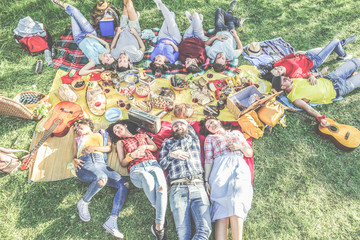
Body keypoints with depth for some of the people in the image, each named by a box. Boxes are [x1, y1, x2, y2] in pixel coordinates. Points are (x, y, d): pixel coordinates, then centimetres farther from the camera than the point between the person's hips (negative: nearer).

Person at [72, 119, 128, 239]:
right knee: (102, 178, -39)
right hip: (84, 164, -1)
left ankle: (112, 221, -28)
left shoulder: (98, 135, 30)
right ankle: (83, 203, -14)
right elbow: (75, 155, 23)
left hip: (100, 163, 2)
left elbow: (109, 148, 16)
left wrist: (95, 148, -1)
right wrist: (74, 161, -1)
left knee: (124, 185, -24)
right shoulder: (77, 139, 33)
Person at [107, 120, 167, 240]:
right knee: (148, 179, -41)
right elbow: (122, 163, 18)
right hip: (136, 168, -1)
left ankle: (159, 226, -31)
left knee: (161, 185, -33)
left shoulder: (142, 135, 32)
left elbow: (155, 147, 25)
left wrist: (145, 146, 5)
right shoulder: (120, 142, 29)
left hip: (152, 163, 2)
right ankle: (158, 211, -21)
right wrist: (131, 155, -3)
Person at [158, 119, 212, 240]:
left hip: (198, 186, 1)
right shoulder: (167, 143, 24)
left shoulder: (194, 139, 26)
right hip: (178, 188, -1)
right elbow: (161, 165, 18)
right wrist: (171, 155, 3)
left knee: (205, 229, -18)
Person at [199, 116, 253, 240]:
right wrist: (207, 180, -1)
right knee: (222, 207, -20)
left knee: (236, 201, -25)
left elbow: (250, 153, 27)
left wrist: (240, 147, 6)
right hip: (221, 168, -1)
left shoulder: (237, 133, 30)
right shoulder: (210, 138, 24)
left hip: (240, 168, 1)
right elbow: (208, 160, 11)